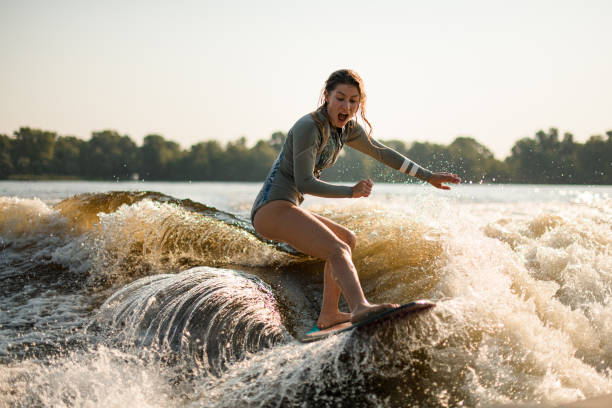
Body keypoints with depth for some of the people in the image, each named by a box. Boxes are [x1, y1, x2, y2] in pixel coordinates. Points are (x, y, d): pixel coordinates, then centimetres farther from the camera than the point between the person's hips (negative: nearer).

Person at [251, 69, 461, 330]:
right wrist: (350, 192, -29)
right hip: (272, 207, -10)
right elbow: (304, 182, -20)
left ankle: (328, 314, 20)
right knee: (337, 250, -27)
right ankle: (360, 307, -52)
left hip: (285, 209, 10)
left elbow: (383, 153, 20)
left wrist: (428, 177, 21)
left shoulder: (347, 129, 10)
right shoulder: (309, 127, -16)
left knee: (346, 240, 25)